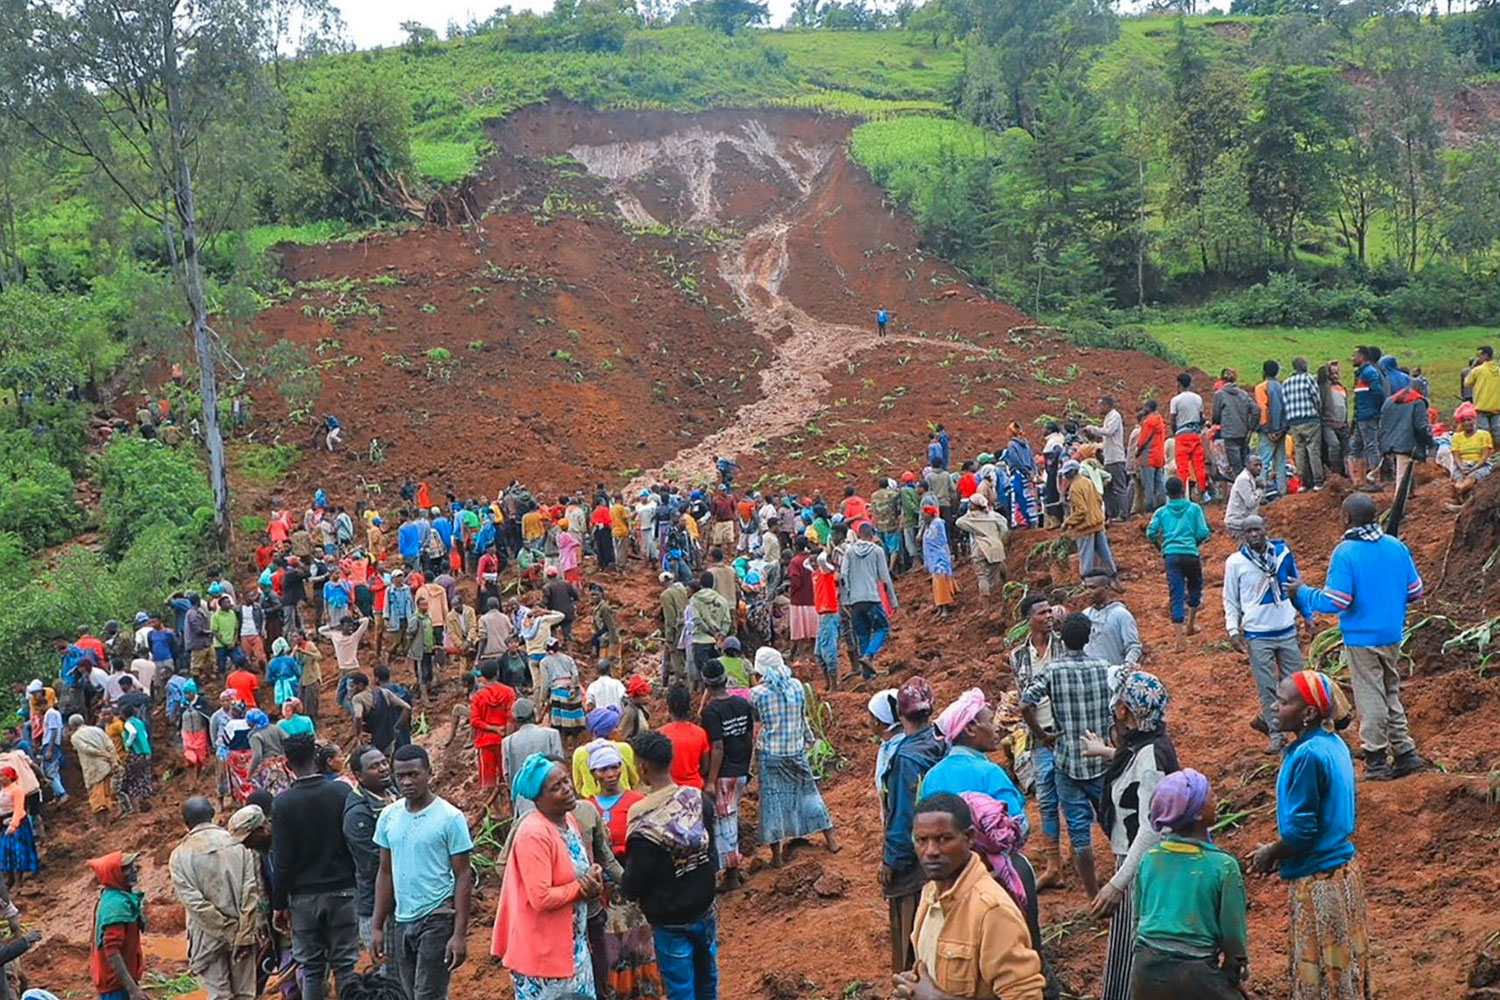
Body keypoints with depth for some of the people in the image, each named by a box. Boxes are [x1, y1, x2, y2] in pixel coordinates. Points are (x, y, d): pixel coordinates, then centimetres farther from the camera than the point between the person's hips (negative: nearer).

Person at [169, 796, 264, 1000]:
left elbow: (194, 901, -12)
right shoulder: (238, 844, -1)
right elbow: (252, 891, -8)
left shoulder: (181, 855, -5)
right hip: (245, 930, 1)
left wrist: (227, 931, -8)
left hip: (209, 935, -1)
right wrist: (243, 933, -7)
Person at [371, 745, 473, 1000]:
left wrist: (460, 934, -14)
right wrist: (378, 927, 10)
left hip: (437, 920, -6)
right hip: (401, 921, 6)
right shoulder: (389, 817, 6)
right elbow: (385, 874, 13)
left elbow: (463, 878, -9)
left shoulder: (450, 818, -10)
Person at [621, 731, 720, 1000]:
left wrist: (623, 880, 2)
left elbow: (633, 886, -19)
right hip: (705, 911, 5)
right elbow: (712, 854, 4)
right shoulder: (700, 800, -9)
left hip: (671, 922, -5)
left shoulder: (643, 820, -25)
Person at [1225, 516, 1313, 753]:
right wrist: (1233, 631, -4)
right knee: (1266, 688, 2)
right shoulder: (1235, 562, -4)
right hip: (1257, 635, -2)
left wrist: (1308, 616, 16)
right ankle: (1276, 736, 9)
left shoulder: (1283, 553, 1)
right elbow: (1231, 600, 3)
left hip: (1287, 631, 2)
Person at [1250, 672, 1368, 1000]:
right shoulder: (1333, 744, 4)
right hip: (1343, 869, 9)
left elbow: (1301, 830, -22)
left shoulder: (1308, 756, -23)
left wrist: (1270, 854, -5)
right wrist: (1279, 852, 11)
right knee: (1345, 966, 18)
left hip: (1317, 879, -9)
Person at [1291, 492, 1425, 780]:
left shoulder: (1345, 552, -17)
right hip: (1393, 635, 5)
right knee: (1391, 694, 19)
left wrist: (1302, 593, -6)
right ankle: (1405, 752, 21)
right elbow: (1415, 591, 6)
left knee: (1371, 698, 3)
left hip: (1361, 638, -5)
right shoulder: (1397, 546, 0)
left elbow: (1335, 602, -21)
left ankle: (1376, 760, 9)